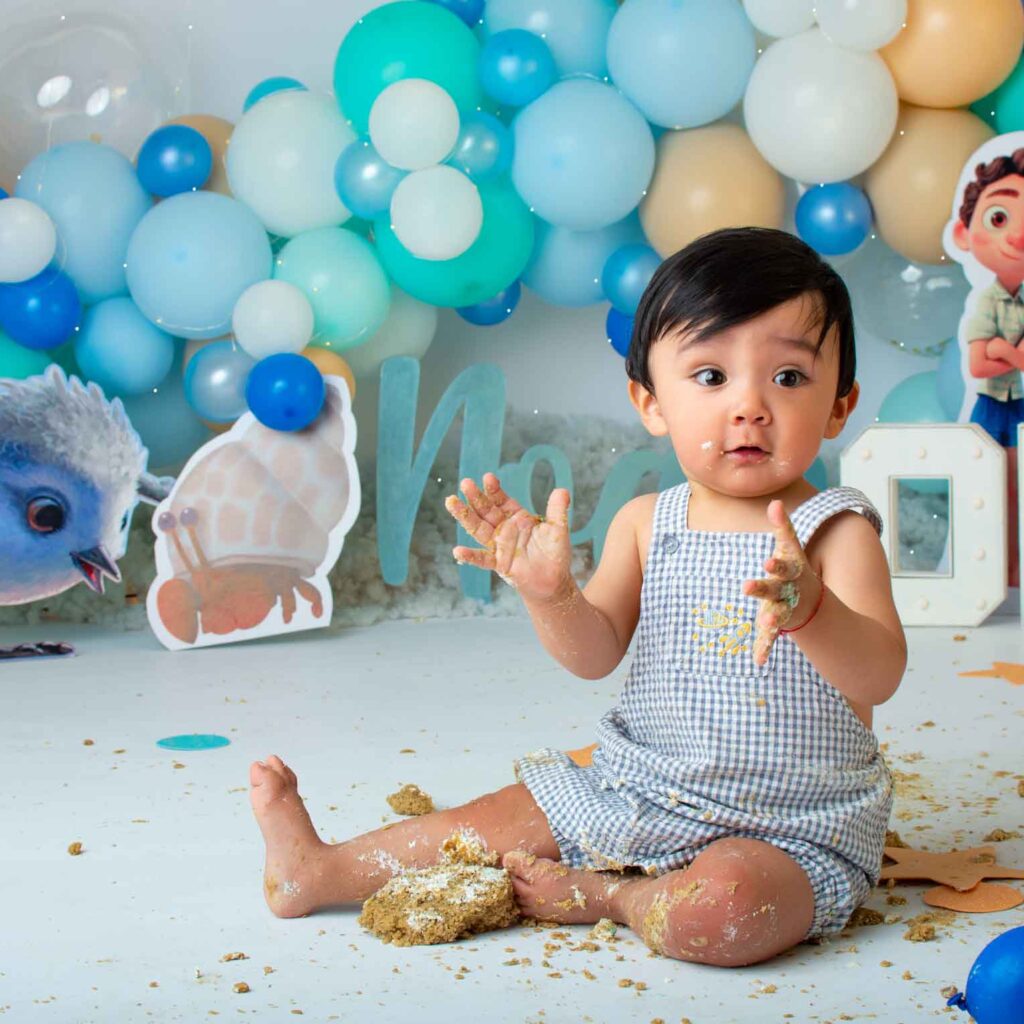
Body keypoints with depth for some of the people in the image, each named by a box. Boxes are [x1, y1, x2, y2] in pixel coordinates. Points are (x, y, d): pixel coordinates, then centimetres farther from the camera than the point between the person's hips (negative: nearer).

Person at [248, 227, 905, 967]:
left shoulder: (835, 531, -14)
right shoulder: (646, 524, 1)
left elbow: (879, 678, -26)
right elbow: (595, 654, 1)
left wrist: (811, 611, -48)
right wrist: (550, 593, -21)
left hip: (786, 825, -5)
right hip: (637, 790, 5)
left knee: (722, 909, -33)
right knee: (498, 822, 6)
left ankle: (598, 894, -4)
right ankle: (320, 871, 21)